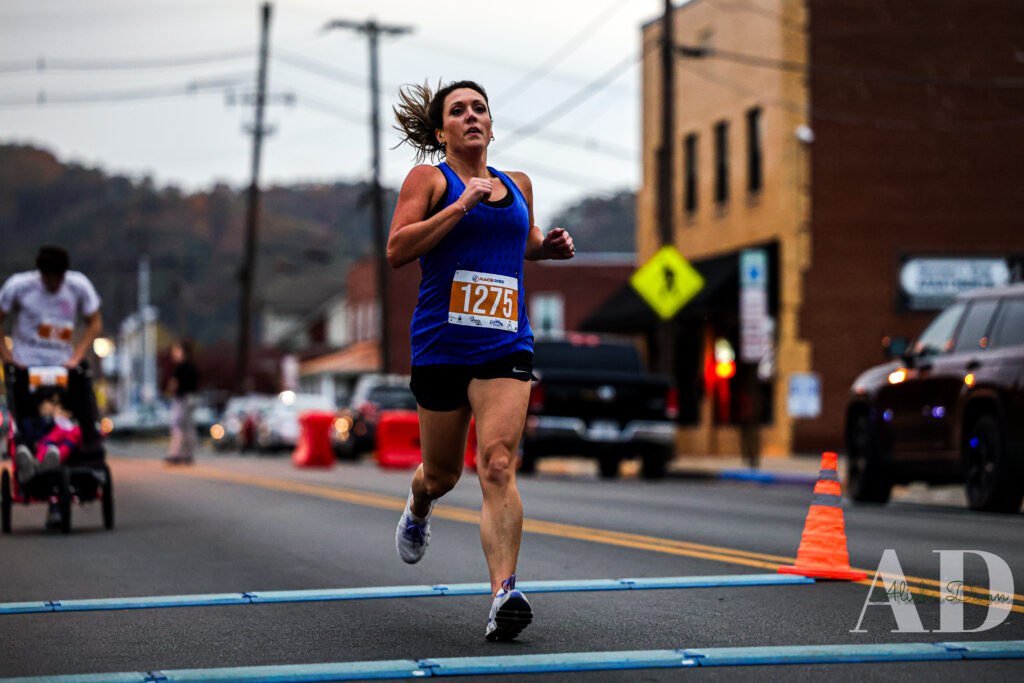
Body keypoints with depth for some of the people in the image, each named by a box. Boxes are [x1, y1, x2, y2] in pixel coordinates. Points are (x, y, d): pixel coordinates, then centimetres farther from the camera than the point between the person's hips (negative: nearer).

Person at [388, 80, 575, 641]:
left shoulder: (517, 186, 16)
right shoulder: (430, 179, 2)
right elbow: (397, 251, -11)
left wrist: (548, 246, 12)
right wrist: (463, 204, -16)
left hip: (506, 344, 2)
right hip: (441, 345, -1)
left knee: (498, 466, -17)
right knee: (442, 473, 13)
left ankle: (503, 595, -26)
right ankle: (417, 508, 51)